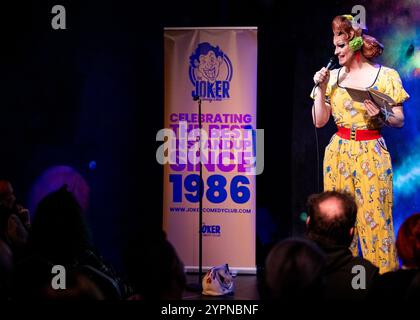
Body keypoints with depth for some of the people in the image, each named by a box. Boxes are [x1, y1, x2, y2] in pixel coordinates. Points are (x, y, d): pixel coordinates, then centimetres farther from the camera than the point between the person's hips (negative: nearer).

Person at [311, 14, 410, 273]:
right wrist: (321, 88, -3)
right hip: (339, 153, 4)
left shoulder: (386, 76, -3)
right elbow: (320, 121, 6)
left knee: (374, 218, -5)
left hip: (372, 154, -3)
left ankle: (383, 276, 5)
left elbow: (400, 121, 1)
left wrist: (380, 116, -19)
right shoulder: (333, 76, 7)